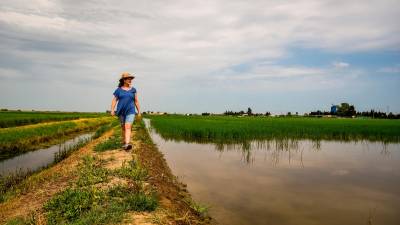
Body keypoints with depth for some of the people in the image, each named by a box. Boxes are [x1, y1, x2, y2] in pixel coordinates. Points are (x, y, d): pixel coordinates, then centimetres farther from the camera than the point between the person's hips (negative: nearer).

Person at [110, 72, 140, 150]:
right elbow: (114, 100, 1)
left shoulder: (133, 90, 6)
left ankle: (127, 144, -27)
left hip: (130, 111, -1)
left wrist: (139, 111, 9)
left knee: (128, 127, -16)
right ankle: (124, 142, 29)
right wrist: (112, 110, -12)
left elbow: (136, 101, 9)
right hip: (121, 111, 1)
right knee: (123, 128, 11)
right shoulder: (118, 90, 3)